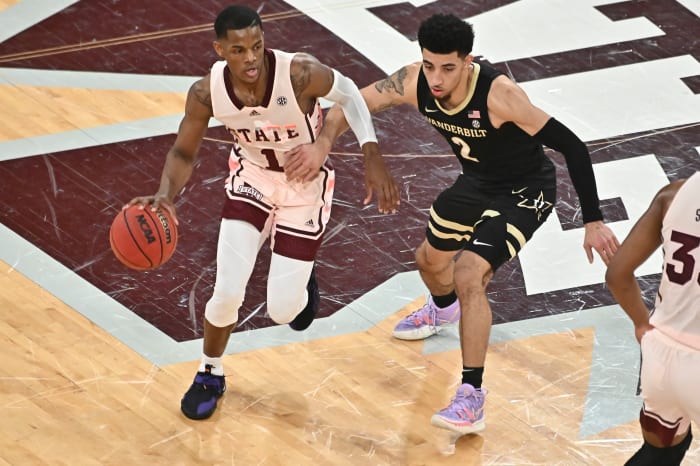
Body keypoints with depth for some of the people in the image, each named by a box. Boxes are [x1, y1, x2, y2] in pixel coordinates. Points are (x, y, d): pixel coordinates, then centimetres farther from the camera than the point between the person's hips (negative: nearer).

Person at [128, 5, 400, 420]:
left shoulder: (300, 74, -34)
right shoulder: (207, 93, -25)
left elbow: (348, 94, -13)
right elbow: (184, 153, -9)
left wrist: (373, 158, -21)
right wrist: (166, 194, -30)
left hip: (306, 187, -1)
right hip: (253, 177, 2)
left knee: (283, 310, -1)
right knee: (228, 292, -10)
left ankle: (302, 279, 39)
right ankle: (211, 374, 21)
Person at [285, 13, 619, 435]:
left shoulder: (500, 95, -38)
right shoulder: (414, 83, -22)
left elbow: (571, 145, -34)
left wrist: (593, 222, -35)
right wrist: (323, 143, -31)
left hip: (525, 191, -7)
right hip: (477, 180, 7)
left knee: (468, 274, -24)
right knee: (431, 258, 25)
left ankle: (472, 400, -17)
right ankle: (443, 310, 63)